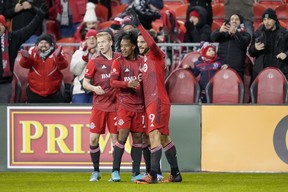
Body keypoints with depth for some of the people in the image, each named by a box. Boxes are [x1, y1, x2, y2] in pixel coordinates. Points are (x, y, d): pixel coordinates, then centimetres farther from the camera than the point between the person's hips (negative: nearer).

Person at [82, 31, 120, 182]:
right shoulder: (94, 62, 1)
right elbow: (85, 83, 2)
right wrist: (94, 88, -17)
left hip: (115, 105, 0)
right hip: (99, 106, 0)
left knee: (115, 138, 0)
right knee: (94, 138, -2)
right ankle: (96, 171, 10)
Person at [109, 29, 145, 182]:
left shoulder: (142, 62, 8)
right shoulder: (118, 62, 1)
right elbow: (113, 82, -9)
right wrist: (128, 84, -25)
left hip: (139, 105, 3)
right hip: (124, 105, -3)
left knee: (138, 137, 4)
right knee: (122, 136, -10)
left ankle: (136, 173, 9)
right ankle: (115, 171, -3)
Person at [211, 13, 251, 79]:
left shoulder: (244, 34, 12)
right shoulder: (224, 32, 18)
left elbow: (244, 43, -10)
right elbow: (213, 37, 0)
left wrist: (235, 33, -27)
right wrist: (219, 31, -23)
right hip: (221, 66, 2)